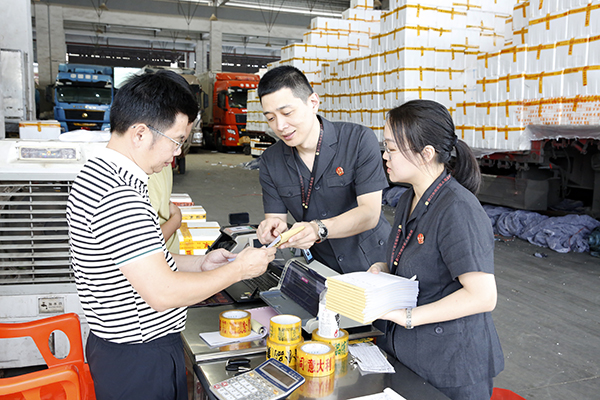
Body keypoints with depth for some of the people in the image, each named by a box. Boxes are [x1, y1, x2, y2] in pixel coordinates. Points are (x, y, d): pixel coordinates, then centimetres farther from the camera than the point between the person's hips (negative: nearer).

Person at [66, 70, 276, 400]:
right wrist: (239, 269, -18)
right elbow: (163, 292, -29)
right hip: (140, 361, -10)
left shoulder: (98, 174, 6)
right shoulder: (117, 197, -28)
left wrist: (200, 263, 7)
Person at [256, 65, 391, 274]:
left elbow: (369, 213, -15)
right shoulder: (270, 161, 3)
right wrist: (273, 229, -23)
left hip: (375, 263, -5)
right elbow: (275, 216, 1)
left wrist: (319, 229, -31)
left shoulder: (359, 140, -9)